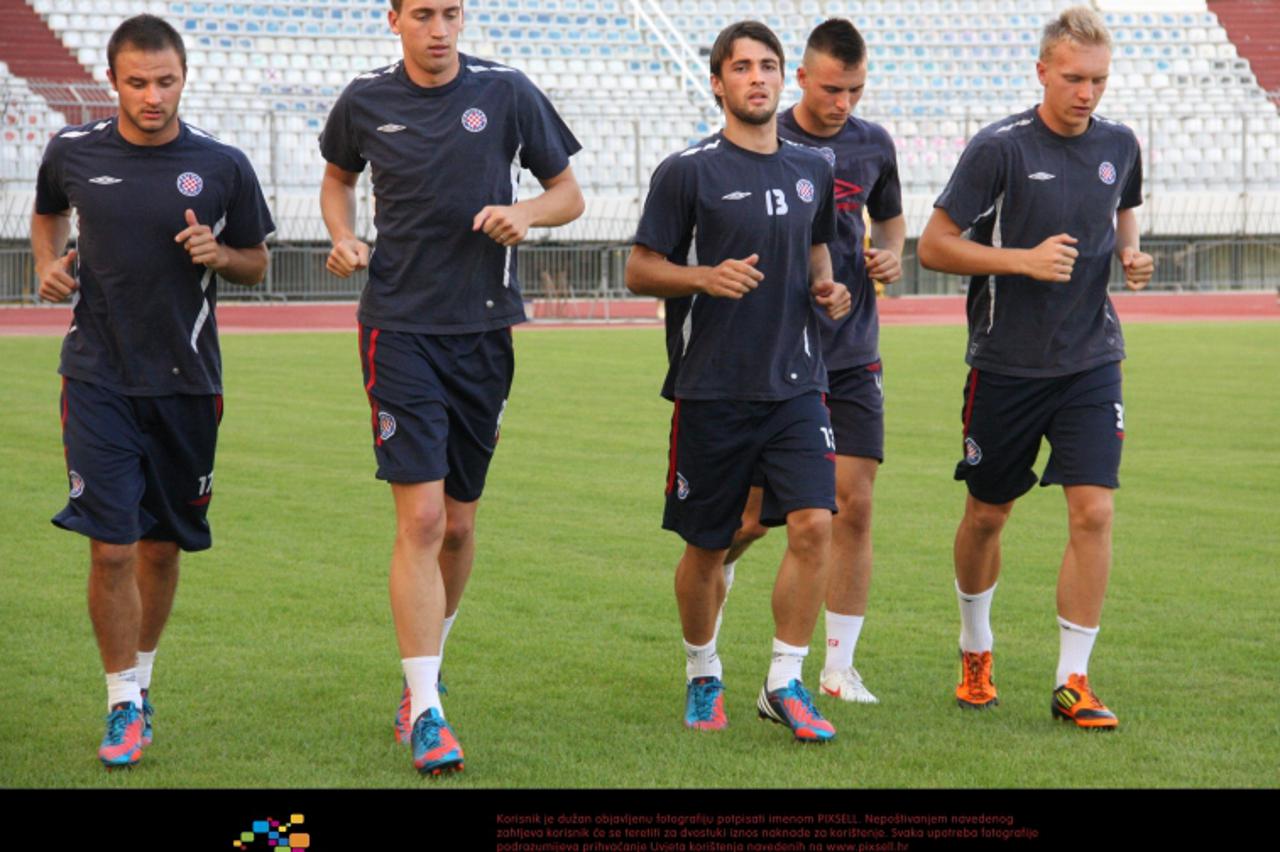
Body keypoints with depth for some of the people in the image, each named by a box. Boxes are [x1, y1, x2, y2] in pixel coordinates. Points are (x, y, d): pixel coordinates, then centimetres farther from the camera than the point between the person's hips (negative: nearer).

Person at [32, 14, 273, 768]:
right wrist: (50, 264, 3)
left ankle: (142, 676, 33)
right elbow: (48, 213, 22)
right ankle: (125, 705, 2)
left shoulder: (222, 166, -3)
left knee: (162, 547, 11)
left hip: (186, 382, 1)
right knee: (111, 548, -9)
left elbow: (257, 262, 9)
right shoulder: (73, 152, 0)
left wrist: (218, 253, -12)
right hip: (99, 379, -1)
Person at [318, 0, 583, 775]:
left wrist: (523, 212, -14)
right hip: (398, 328, -1)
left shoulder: (507, 93, -1)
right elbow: (338, 177, 22)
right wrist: (344, 239, 3)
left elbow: (569, 194, 7)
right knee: (420, 517, -13)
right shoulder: (366, 101, 2)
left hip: (484, 331, 1)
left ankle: (424, 671, 34)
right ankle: (425, 712, -12)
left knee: (459, 524, 11)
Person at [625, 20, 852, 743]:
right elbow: (640, 270, -2)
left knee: (815, 525, -12)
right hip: (713, 390, -3)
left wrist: (826, 289, 5)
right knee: (706, 547, 6)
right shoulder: (688, 172, -4)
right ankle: (704, 676, 28)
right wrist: (707, 276, -19)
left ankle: (786, 684, -1)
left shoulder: (811, 170, 10)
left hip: (796, 383, 3)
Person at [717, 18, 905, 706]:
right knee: (755, 513, -1)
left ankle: (839, 668, 7)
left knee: (854, 505, -2)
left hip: (853, 358, 3)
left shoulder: (873, 145, 6)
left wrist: (892, 256, 3)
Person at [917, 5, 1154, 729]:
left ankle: (1073, 680, -2)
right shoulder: (1000, 148, -12)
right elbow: (934, 245, -10)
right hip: (1006, 364, -2)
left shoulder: (1119, 145, 2)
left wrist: (1131, 254, 3)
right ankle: (976, 650, 35)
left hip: (1091, 363, 3)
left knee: (1094, 511, -10)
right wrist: (1024, 259, -20)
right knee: (986, 515, 11)